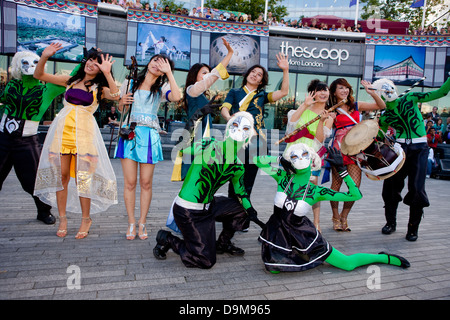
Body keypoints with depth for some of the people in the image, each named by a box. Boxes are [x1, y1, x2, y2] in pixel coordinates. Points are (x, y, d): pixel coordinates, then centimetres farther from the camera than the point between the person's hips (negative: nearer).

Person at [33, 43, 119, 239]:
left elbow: (115, 96, -15)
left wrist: (107, 73, -21)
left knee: (82, 177, -4)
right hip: (62, 129, 3)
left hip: (84, 131, -3)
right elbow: (39, 75, 17)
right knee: (61, 175, 4)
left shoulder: (99, 88, 7)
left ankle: (86, 219, 10)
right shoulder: (71, 81, 15)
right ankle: (62, 219, 16)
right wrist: (44, 57, 1)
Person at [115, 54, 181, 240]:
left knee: (146, 183, 1)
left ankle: (142, 222, 13)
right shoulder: (131, 83, 14)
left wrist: (169, 72, -9)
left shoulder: (161, 88, 9)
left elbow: (176, 97, -15)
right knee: (130, 182, -1)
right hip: (129, 134, 1)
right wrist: (122, 102, -3)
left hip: (149, 136, -1)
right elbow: (121, 111, 20)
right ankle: (131, 223, 11)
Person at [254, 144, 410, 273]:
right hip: (278, 229, 2)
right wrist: (280, 160, -12)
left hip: (302, 232, -2)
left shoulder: (315, 191, -11)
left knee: (347, 264, 0)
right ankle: (294, 253, 16)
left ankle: (385, 257, 30)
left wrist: (342, 169, -15)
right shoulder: (283, 177, -7)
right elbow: (257, 160, -8)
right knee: (272, 268, -16)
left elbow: (356, 195, -11)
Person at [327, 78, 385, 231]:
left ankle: (344, 217, 16)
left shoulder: (357, 105, 13)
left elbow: (382, 106, 11)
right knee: (336, 185, 2)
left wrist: (372, 92, -2)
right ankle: (336, 217, 23)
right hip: (339, 148, -2)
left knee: (355, 186, -6)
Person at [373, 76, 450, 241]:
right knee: (391, 186, 0)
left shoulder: (410, 98, 6)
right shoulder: (385, 117, 9)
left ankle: (413, 228, 10)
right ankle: (390, 222, 21)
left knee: (416, 189, -6)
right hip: (400, 148, 2)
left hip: (419, 149, -2)